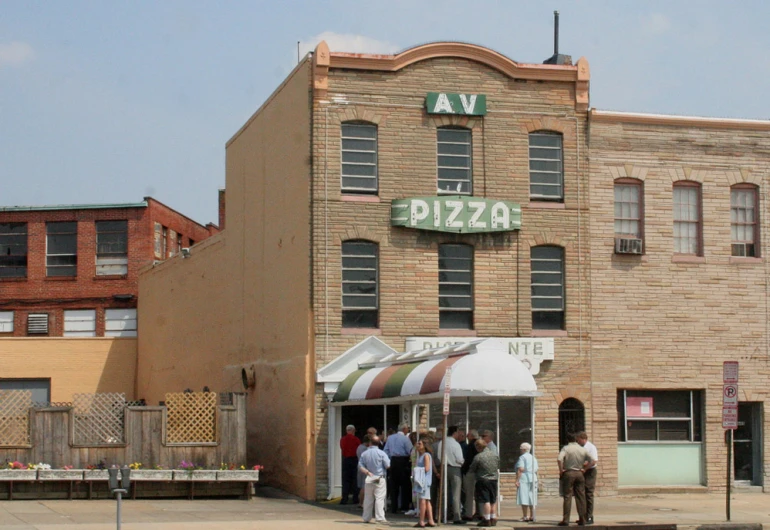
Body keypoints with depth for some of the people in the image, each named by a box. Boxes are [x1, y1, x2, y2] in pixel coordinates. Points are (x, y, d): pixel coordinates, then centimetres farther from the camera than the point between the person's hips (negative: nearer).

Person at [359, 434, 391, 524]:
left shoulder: (364, 454, 2)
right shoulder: (381, 453, -9)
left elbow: (360, 466, -2)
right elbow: (388, 465, -9)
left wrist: (367, 472, -5)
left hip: (369, 479, 3)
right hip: (380, 479, -3)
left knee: (368, 499, 11)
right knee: (379, 498, -4)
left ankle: (366, 517, 15)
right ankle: (380, 517, -9)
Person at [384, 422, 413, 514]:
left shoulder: (390, 437, 9)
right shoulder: (405, 438, -8)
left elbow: (386, 451, 9)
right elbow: (410, 451, -11)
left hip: (393, 461, 5)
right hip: (403, 461, -5)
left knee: (394, 485, 7)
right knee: (405, 485, 4)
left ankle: (393, 508, 7)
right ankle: (404, 507, 3)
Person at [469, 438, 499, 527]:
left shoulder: (478, 457, -16)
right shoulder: (495, 455, -2)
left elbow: (471, 470, -5)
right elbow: (498, 466, 12)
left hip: (482, 481, -5)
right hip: (494, 480, 5)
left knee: (485, 501, -1)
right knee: (493, 501, 12)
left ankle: (487, 520, -1)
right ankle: (493, 519, 17)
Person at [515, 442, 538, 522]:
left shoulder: (522, 457, -8)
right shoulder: (533, 458, 16)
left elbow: (520, 469, -16)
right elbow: (536, 470, 17)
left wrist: (517, 480, -16)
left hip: (524, 479, -8)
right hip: (533, 479, 8)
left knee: (524, 500, -7)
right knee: (532, 500, 10)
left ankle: (525, 516, -10)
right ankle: (532, 516, 10)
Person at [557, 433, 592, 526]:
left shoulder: (566, 448, -6)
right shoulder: (582, 449, 7)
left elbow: (559, 459, -21)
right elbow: (589, 460, 12)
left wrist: (561, 470, -11)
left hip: (568, 473, -3)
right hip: (579, 473, 3)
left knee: (567, 497, -3)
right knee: (580, 497, 8)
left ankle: (565, 520, -5)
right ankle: (582, 519, 10)